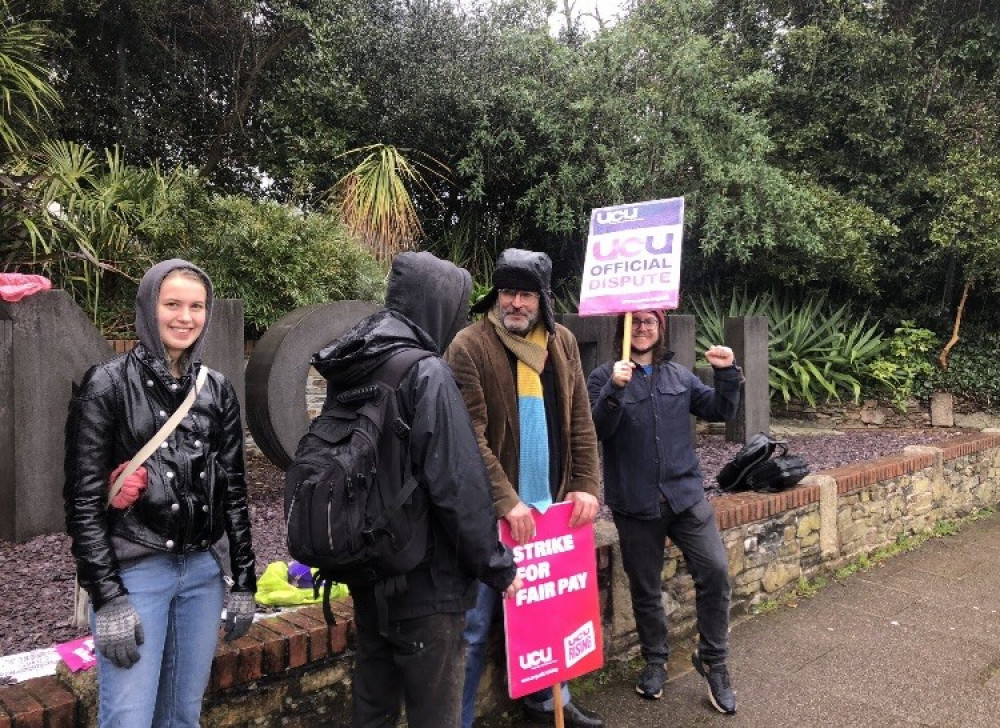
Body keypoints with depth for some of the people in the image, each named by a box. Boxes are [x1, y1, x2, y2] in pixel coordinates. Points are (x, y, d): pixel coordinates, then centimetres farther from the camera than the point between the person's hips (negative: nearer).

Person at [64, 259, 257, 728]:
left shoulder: (217, 390, 7)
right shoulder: (107, 384, -5)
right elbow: (83, 498, -8)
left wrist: (243, 581, 8)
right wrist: (107, 598, -12)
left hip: (203, 571, 4)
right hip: (134, 571, -4)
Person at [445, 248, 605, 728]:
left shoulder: (562, 342, 6)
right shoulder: (469, 346, -12)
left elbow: (580, 421, 7)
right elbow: (469, 436, -17)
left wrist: (586, 485, -2)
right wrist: (506, 500, -21)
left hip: (549, 505, 6)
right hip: (490, 511, -5)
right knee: (475, 625, 4)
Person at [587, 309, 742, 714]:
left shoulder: (679, 375, 8)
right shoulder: (604, 377, -3)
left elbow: (720, 412, 7)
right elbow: (597, 430, -17)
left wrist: (727, 374, -9)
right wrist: (616, 388, -32)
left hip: (686, 494, 2)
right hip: (635, 502, -2)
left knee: (714, 570, -8)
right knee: (645, 588, 10)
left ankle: (712, 659, 13)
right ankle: (655, 661, 33)